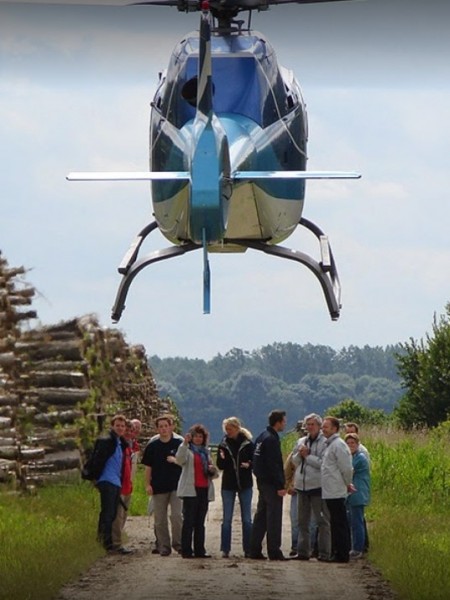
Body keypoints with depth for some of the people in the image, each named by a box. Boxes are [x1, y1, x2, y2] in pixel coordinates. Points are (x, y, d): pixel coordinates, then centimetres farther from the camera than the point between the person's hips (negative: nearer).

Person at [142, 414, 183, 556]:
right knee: (160, 519, 4)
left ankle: (178, 543, 1)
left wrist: (175, 460, -11)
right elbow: (148, 467, 9)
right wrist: (148, 484, 1)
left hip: (176, 486, -2)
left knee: (177, 515, -11)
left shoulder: (179, 444, 2)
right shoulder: (152, 446, 6)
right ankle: (163, 546, 11)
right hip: (158, 487, 2)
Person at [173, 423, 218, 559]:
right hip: (191, 490, -6)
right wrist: (185, 443, -30)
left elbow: (213, 474, 28)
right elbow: (180, 460, -20)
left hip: (204, 490, 6)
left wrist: (213, 470, 4)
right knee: (189, 521, -8)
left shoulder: (205, 452, 22)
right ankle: (186, 551, -8)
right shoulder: (187, 450, 4)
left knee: (200, 522, 7)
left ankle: (200, 550, 9)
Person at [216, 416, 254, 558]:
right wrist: (222, 458, -19)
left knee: (246, 519, 3)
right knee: (226, 519, 1)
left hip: (245, 485, -1)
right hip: (228, 485, 1)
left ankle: (248, 549, 8)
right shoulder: (224, 445, 2)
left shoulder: (248, 444, -3)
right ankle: (225, 549, 3)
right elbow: (220, 466, 2)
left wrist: (248, 465, -20)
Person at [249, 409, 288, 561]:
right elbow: (274, 465, -20)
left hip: (262, 481, 10)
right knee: (274, 517, -6)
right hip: (271, 484, -10)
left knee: (260, 516, 12)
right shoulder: (271, 440, -16)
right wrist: (280, 486, -19)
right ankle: (274, 552, -6)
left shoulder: (262, 437, 14)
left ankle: (255, 550, 14)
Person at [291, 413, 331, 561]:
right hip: (302, 485, 7)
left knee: (322, 521, -3)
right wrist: (300, 454, -4)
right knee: (303, 521, 11)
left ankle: (324, 553, -2)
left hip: (317, 486, -7)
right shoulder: (301, 442, 14)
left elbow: (323, 463, -15)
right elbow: (294, 461, 16)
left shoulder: (324, 442, -7)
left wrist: (307, 456, -11)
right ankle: (303, 551, 17)